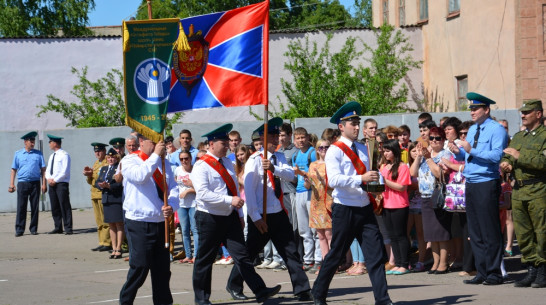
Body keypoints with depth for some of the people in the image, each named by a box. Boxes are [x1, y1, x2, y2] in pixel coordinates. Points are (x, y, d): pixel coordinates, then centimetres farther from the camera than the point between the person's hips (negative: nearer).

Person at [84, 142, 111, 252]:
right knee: (99, 222, 9)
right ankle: (102, 242, 12)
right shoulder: (95, 164, 22)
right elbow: (91, 181, 25)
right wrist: (88, 175, 3)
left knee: (106, 221, -8)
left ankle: (107, 243, -6)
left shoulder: (108, 162, -5)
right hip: (95, 195, 8)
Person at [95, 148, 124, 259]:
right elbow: (97, 182, 14)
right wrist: (101, 185, -8)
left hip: (117, 200, -7)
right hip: (106, 200, 7)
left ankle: (118, 249, -3)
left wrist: (109, 186, -24)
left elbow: (121, 183, -15)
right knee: (111, 225, 9)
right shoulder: (103, 169, 18)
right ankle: (114, 249, 14)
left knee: (119, 225, -4)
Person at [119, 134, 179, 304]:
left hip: (161, 222, 6)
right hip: (139, 223, -6)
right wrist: (155, 156, -17)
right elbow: (140, 175, -24)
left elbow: (173, 188, 7)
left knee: (162, 268, 9)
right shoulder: (129, 161, -2)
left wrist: (171, 205, -12)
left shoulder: (164, 162, 14)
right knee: (140, 267, -9)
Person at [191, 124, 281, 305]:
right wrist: (229, 200, -27)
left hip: (230, 217, 6)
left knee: (242, 255, -1)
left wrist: (240, 215, 16)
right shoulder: (201, 166, -12)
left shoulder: (227, 163, 13)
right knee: (205, 259, 4)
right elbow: (203, 193, -23)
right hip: (209, 219, -6)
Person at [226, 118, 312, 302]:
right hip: (260, 216, -5)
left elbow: (290, 173, -10)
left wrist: (274, 168, -30)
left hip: (279, 213, 5)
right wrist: (255, 217, -17)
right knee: (249, 253, 6)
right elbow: (248, 190, -14)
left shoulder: (278, 157, 9)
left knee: (291, 252, 1)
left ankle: (302, 290, 2)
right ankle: (234, 286, 25)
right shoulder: (255, 160, -11)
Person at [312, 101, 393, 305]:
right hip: (344, 210, -6)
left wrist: (375, 180, -2)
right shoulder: (334, 151, -8)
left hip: (365, 209, 6)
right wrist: (361, 179, -30)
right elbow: (333, 179, -21)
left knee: (376, 255, -3)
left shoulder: (362, 149, 13)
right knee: (336, 255, 4)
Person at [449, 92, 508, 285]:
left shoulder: (496, 130, -8)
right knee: (474, 232, 10)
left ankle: (494, 273, 2)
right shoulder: (472, 130, 18)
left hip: (487, 184, -8)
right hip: (470, 184, 8)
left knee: (490, 231, -4)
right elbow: (465, 156, 22)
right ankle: (482, 272, 16)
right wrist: (458, 152, 0)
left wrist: (472, 150, -24)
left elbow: (497, 156, -22)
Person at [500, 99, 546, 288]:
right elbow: (507, 157, 23)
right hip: (518, 191, 7)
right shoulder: (518, 137, 19)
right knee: (523, 233, 6)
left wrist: (520, 156, -15)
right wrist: (506, 163, -1)